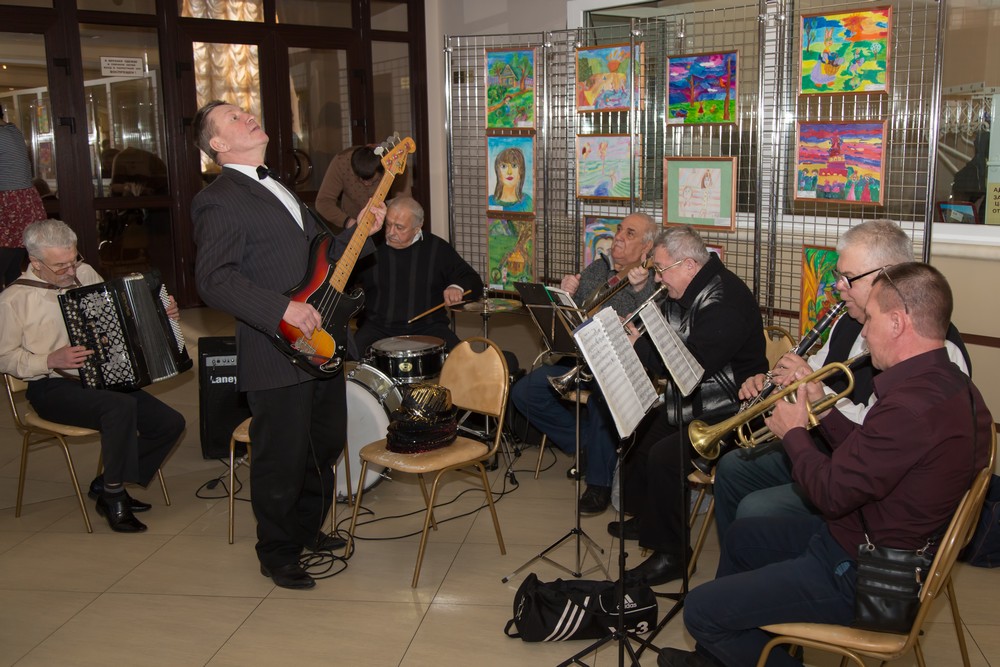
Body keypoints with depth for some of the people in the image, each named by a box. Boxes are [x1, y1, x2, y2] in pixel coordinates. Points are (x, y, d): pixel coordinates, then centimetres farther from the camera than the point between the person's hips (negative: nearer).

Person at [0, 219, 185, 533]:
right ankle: (114, 497, -15)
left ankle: (107, 485, 8)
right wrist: (52, 360, -20)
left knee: (170, 423, -9)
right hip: (52, 389, -6)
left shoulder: (85, 273, 7)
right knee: (121, 407, -35)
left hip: (103, 379, 7)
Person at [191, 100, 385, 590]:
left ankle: (305, 529, 40)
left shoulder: (277, 188, 19)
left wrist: (361, 232, 8)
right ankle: (277, 554, 23)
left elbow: (318, 254, 23)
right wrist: (283, 311, -27)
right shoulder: (220, 200, -11)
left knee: (325, 446, 20)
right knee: (282, 460, 3)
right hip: (277, 357, -9)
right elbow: (213, 278, -21)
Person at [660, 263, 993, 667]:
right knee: (741, 536, 28)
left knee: (700, 609, -10)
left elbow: (831, 494, -24)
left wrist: (794, 433, -8)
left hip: (859, 577, -11)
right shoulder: (949, 384, 2)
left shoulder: (912, 405, -32)